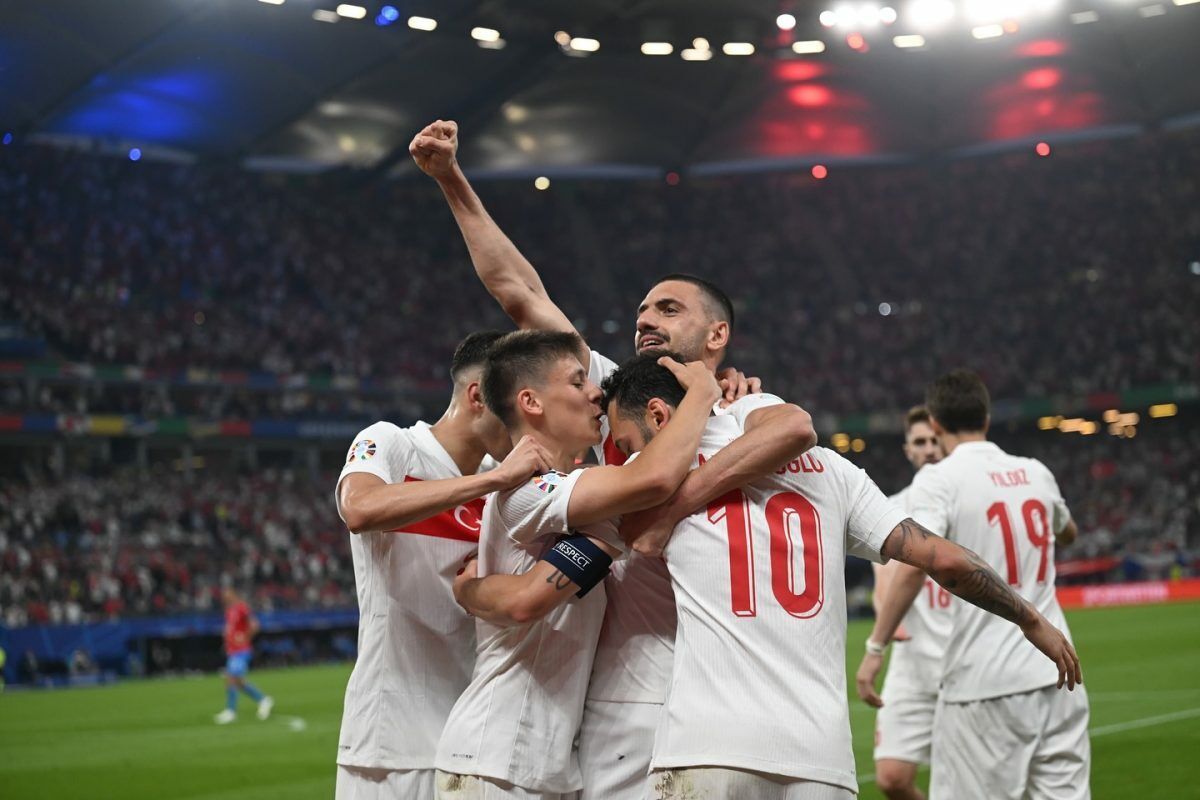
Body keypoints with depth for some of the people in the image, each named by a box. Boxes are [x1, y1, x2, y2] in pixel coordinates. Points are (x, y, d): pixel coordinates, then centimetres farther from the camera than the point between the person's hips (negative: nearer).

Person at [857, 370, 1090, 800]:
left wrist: (874, 647, -14)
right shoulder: (1036, 472, 12)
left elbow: (914, 566, -19)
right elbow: (1068, 533, 34)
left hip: (984, 683, -5)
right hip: (1055, 673, 5)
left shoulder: (938, 479, -5)